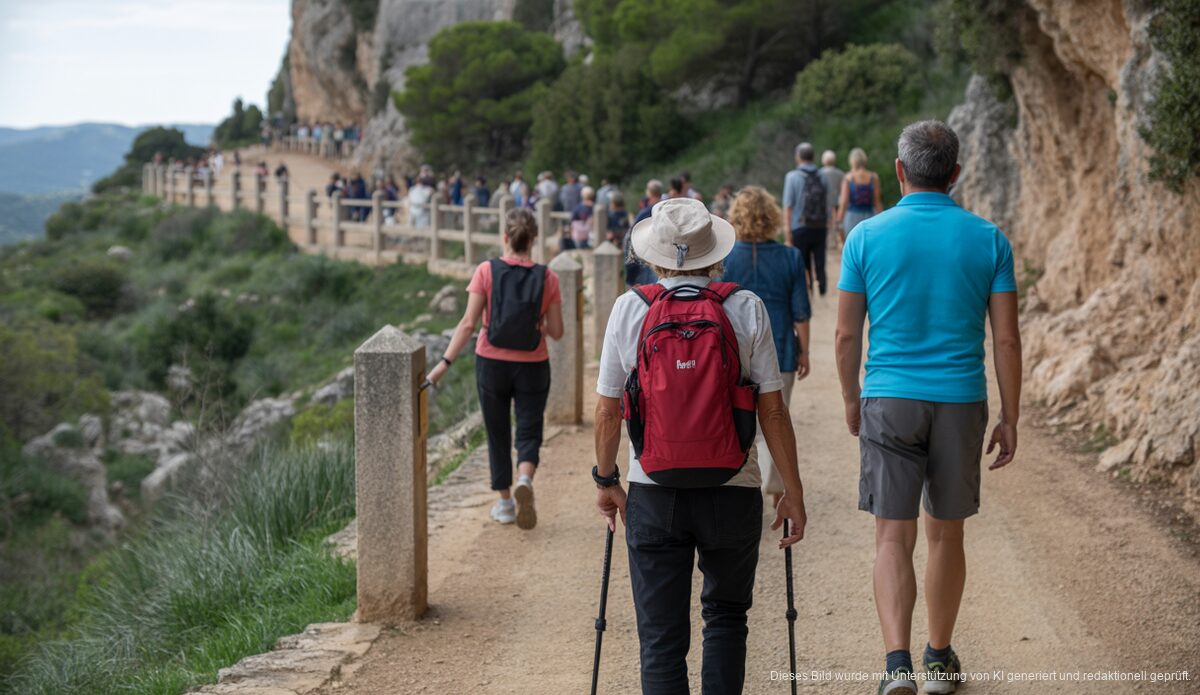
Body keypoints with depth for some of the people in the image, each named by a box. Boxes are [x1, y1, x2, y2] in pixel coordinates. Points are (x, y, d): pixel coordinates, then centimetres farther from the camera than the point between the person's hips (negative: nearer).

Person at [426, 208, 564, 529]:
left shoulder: (487, 271, -9)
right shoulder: (547, 277, -6)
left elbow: (468, 324, -14)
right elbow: (556, 332, -4)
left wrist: (445, 363, -12)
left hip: (491, 364, 0)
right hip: (532, 367, 0)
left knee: (497, 433, 15)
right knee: (529, 431, 8)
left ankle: (505, 503, 22)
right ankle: (524, 480, -22)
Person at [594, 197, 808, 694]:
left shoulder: (629, 308, -2)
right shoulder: (746, 309, -4)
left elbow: (607, 411, 0)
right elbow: (772, 410, -6)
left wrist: (606, 479, 14)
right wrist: (793, 492, 2)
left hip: (652, 494, 0)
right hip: (732, 490, 0)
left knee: (660, 635, 7)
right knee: (726, 616, 22)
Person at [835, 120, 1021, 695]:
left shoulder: (867, 237, -2)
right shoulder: (988, 239, -1)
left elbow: (847, 334, 0)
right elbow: (1006, 338, -2)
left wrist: (852, 402, 15)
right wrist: (1010, 418, 6)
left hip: (889, 401, -1)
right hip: (961, 403, 1)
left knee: (894, 538, 0)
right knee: (946, 534, 15)